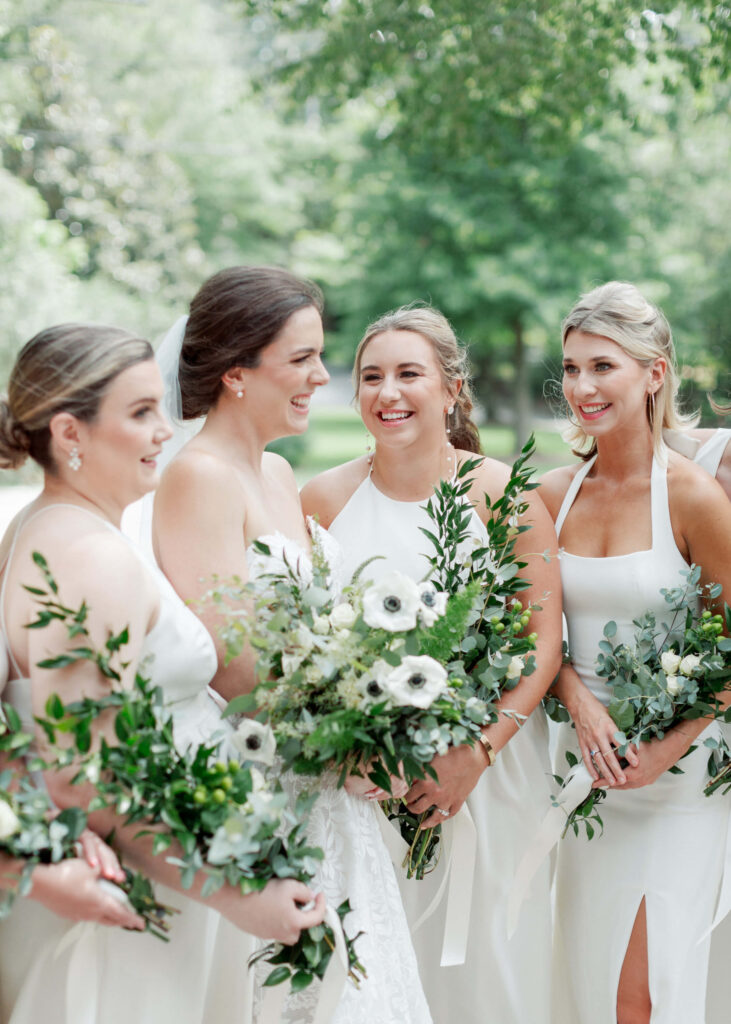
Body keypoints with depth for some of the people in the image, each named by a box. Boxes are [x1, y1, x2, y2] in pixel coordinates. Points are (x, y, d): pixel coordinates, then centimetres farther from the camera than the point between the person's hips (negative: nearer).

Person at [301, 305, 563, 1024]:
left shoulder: (503, 494, -4)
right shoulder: (325, 498, 1)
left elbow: (544, 641, -6)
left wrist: (477, 752, -15)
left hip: (486, 764, -1)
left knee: (479, 952, 6)